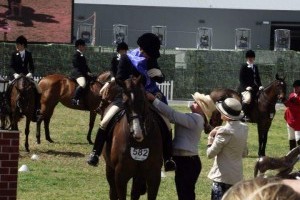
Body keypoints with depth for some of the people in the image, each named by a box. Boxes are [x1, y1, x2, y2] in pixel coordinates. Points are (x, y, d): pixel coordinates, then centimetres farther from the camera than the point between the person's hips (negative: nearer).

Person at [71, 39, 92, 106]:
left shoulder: (81, 55, 23)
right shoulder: (76, 54, -8)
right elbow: (78, 65, -16)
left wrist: (89, 72, 10)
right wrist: (86, 72, -15)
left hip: (83, 73, 11)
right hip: (77, 73, -11)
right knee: (83, 84, -35)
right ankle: (75, 99, -38)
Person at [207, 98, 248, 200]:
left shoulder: (224, 132, -18)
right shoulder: (243, 128, 5)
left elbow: (210, 154, -12)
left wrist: (210, 137, -1)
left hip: (223, 176, -8)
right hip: (237, 175, 8)